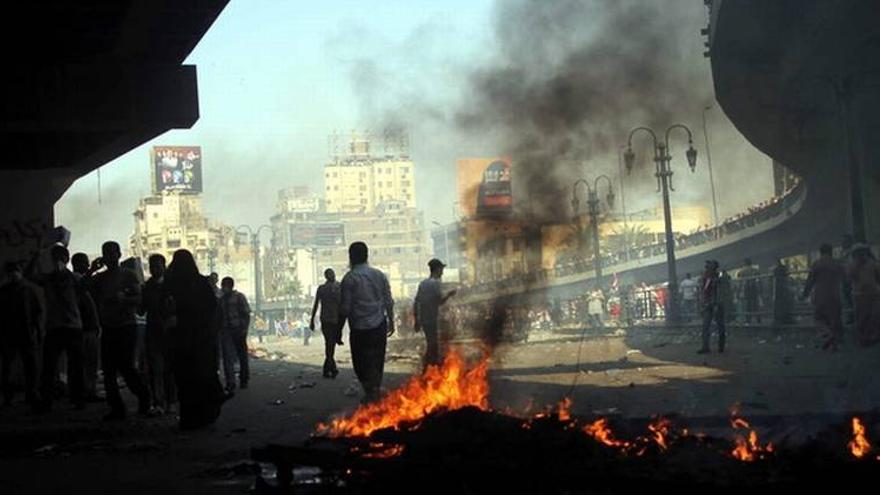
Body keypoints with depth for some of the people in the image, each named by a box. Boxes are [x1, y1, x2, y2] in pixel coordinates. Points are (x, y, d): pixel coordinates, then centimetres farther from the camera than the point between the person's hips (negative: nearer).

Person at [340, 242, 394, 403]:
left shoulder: (349, 278, -10)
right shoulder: (379, 275, 5)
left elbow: (345, 308, -10)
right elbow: (389, 302, 8)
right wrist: (391, 321, 20)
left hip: (360, 329, -5)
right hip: (379, 326, 5)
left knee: (362, 362, 3)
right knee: (377, 361, 14)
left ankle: (371, 391, -9)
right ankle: (375, 392, 19)